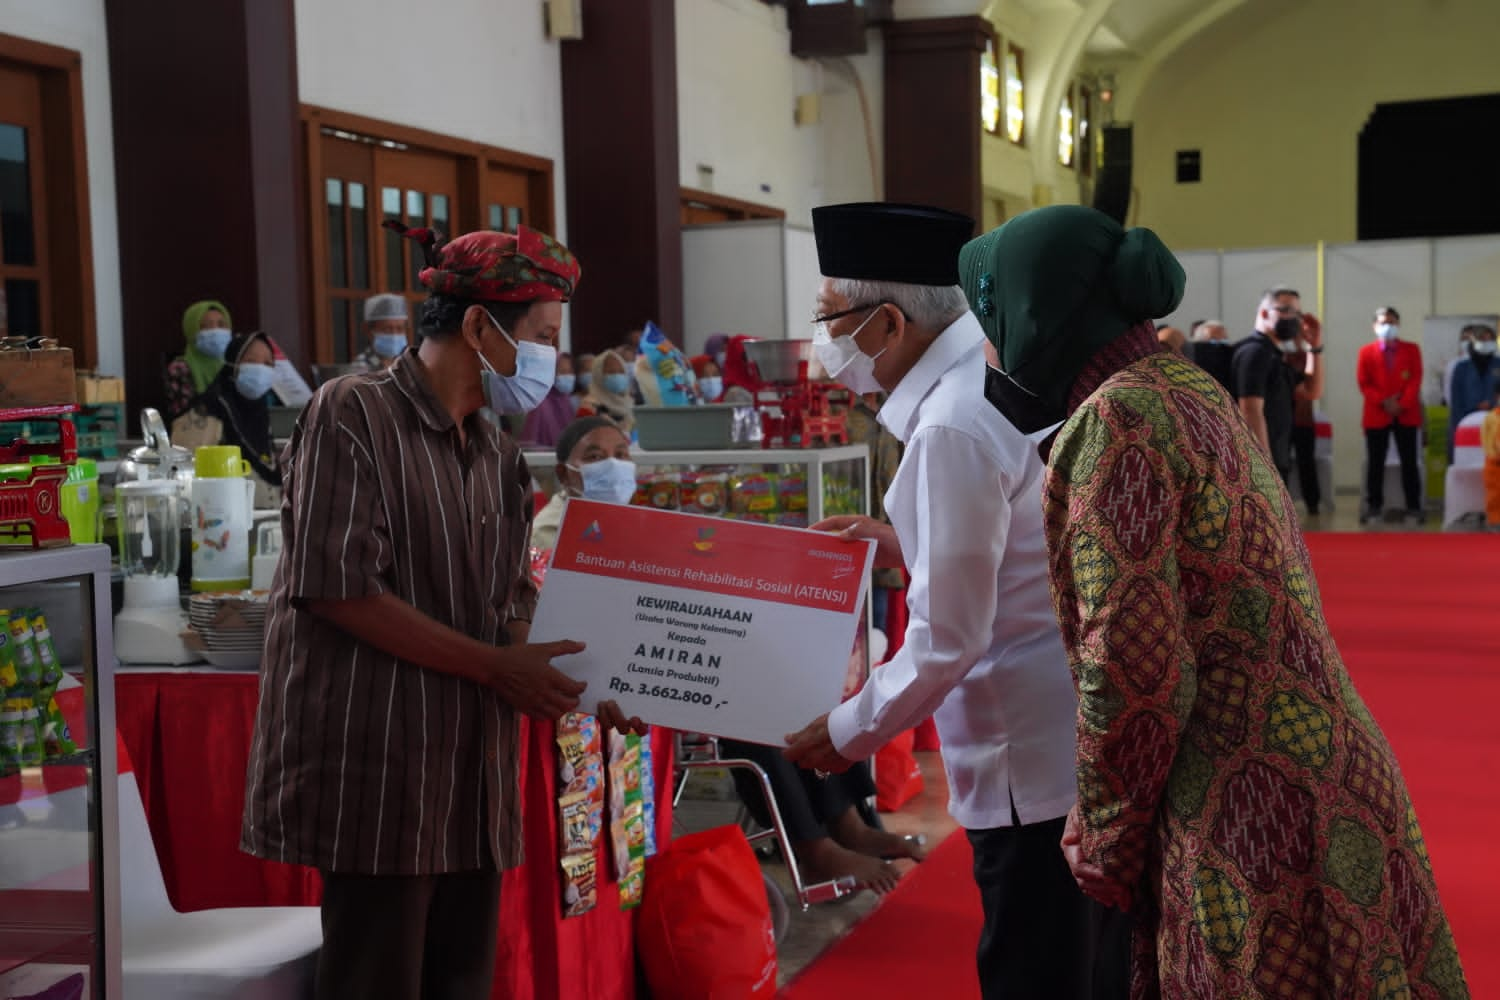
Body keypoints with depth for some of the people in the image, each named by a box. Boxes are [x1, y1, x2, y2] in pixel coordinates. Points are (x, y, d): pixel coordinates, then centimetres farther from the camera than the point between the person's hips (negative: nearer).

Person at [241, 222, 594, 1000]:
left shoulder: (497, 455, 16)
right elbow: (336, 587, -16)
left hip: (473, 774, 8)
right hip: (378, 771, -7)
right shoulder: (354, 413, -8)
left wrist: (575, 676, -1)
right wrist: (494, 666, -15)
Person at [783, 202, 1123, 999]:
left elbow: (947, 642, -20)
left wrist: (847, 732, -8)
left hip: (1034, 763, -9)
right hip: (1085, 740, 9)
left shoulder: (951, 430, -21)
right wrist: (907, 547, 14)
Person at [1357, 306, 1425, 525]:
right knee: (1375, 463, 2)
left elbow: (1416, 380, -1)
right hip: (1376, 414, 0)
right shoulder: (1366, 352, 7)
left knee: (1409, 462, 1)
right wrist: (1383, 402, -14)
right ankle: (1374, 507, 8)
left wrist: (1402, 404, -13)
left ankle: (1413, 508, 5)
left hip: (1406, 414, 0)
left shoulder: (1412, 349, 8)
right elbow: (1363, 383, 0)